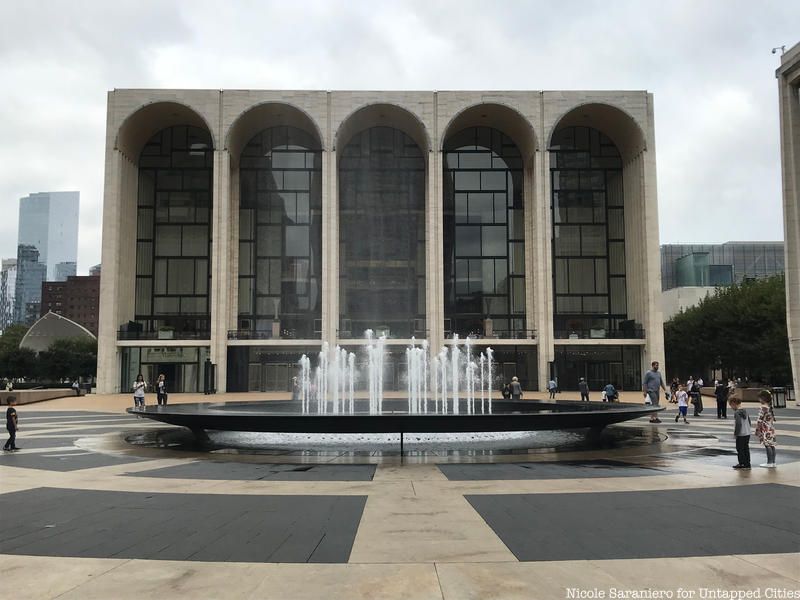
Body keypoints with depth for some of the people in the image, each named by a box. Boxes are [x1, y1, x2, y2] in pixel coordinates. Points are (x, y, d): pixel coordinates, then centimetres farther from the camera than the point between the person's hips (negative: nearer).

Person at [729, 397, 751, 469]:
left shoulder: (737, 413, -16)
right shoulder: (745, 411, 9)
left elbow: (738, 424, -22)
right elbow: (749, 422, 14)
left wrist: (735, 433, -14)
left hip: (740, 434, -8)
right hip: (747, 433, 8)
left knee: (740, 449, 2)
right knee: (746, 449, 14)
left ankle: (742, 463, 5)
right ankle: (747, 463, 19)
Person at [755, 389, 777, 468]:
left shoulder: (763, 407, -16)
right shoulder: (770, 407, 9)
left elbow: (760, 420, -16)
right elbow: (772, 418, 14)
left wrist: (757, 429, -9)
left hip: (765, 429, -8)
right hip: (771, 428, 8)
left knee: (767, 445, -5)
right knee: (772, 445, 9)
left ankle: (769, 463, -3)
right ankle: (773, 462, 13)